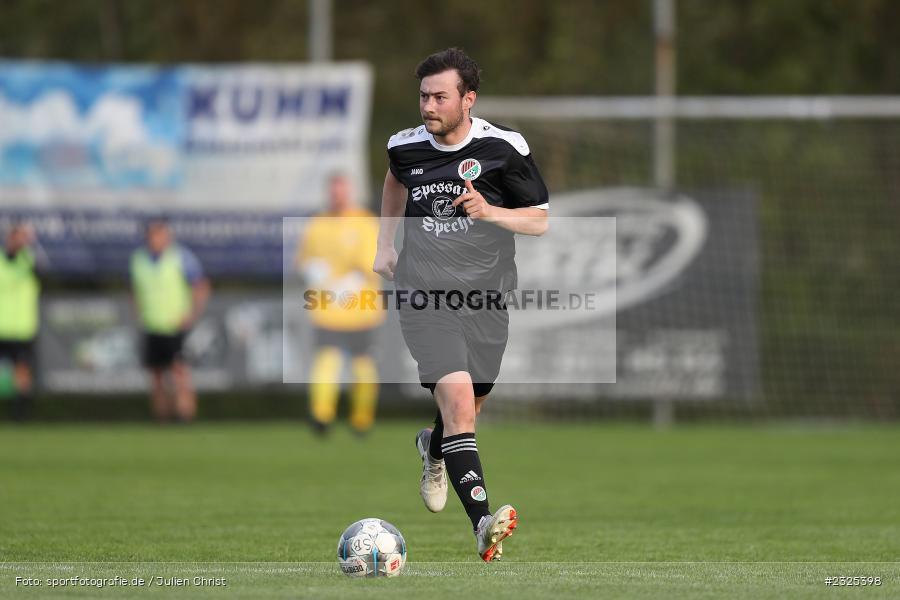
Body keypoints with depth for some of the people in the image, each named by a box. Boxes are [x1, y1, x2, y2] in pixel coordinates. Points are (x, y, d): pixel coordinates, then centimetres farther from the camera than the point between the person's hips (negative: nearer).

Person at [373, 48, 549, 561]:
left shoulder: (504, 148, -7)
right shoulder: (406, 147, 1)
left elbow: (540, 221, -1)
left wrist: (489, 212, -19)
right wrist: (385, 244, 22)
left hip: (485, 297, 1)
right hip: (425, 293, -1)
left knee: (470, 407, 14)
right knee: (457, 399, -21)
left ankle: (433, 447, 53)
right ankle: (483, 523, -29)